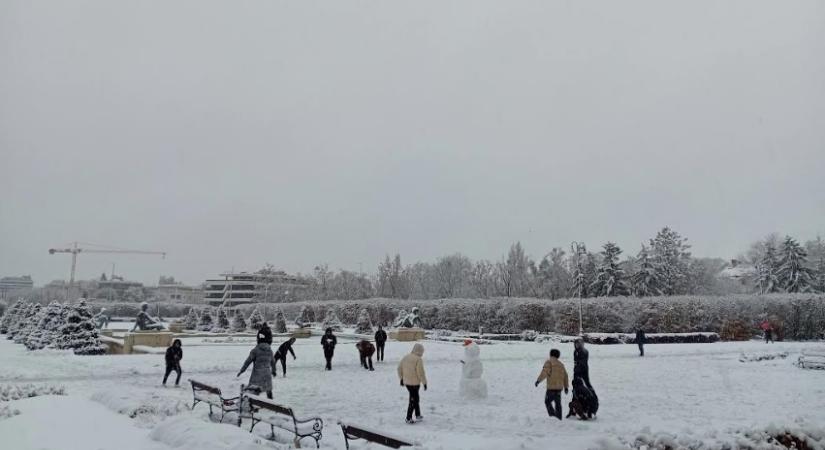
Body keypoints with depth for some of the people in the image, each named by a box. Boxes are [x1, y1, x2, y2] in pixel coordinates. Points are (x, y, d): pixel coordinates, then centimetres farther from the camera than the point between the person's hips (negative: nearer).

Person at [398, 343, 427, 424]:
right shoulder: (419, 359, -18)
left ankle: (418, 415, 33)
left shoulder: (406, 357, 6)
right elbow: (421, 372, -19)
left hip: (406, 382, 8)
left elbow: (399, 368, 13)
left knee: (416, 398, 22)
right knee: (413, 400, 4)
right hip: (414, 383, -8)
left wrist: (401, 378, 24)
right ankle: (408, 419, 8)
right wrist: (424, 382, -9)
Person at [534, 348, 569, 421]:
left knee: (547, 401, 4)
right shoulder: (561, 364, 16)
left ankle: (552, 415, -11)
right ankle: (559, 418, 14)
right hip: (559, 387, 6)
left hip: (551, 387, -6)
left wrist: (538, 380, -12)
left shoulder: (549, 362, -3)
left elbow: (544, 372, -16)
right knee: (558, 403, 14)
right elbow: (565, 376, 17)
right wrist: (566, 387, 22)